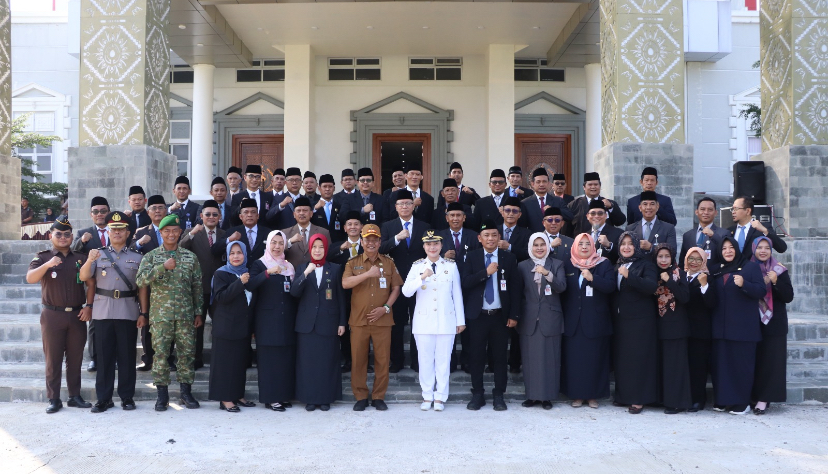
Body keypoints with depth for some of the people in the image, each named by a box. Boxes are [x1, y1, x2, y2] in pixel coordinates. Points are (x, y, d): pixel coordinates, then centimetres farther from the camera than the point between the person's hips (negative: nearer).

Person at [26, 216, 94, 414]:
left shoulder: (81, 258, 9)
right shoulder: (42, 257, 2)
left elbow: (91, 283, 7)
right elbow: (30, 278, -15)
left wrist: (88, 306, -4)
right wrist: (47, 265, -31)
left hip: (77, 315, 2)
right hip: (52, 315, -2)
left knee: (75, 358, 8)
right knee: (53, 358, 3)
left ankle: (75, 396, 16)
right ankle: (53, 399, 8)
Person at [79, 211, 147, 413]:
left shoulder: (136, 257, 8)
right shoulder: (98, 255, 9)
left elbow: (142, 288, 6)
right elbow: (83, 277, -4)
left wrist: (144, 313, 0)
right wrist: (90, 261, -23)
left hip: (129, 313, 0)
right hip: (103, 312, 1)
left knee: (127, 356, 5)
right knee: (104, 356, 4)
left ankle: (127, 397, 13)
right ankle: (103, 398, 11)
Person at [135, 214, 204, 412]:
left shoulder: (190, 257, 8)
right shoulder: (151, 256, 5)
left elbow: (197, 286, 10)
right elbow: (141, 280, -11)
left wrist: (198, 312, 6)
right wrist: (163, 267, -20)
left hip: (185, 314, 1)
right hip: (161, 314, -1)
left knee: (187, 352, 3)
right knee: (160, 353, 0)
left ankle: (186, 393, 13)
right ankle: (162, 394, 10)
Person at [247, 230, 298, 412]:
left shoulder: (288, 266, 16)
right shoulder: (259, 264, 1)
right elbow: (250, 285, -18)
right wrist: (268, 273, -29)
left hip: (287, 319, 5)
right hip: (267, 319, -4)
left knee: (287, 356, 4)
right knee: (269, 357, -4)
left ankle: (284, 395, 13)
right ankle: (270, 398, 2)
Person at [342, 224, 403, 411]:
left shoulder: (389, 262, 7)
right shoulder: (353, 263, 5)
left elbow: (396, 288, 6)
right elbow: (345, 283, -12)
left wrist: (386, 307, -8)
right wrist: (368, 274, -22)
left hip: (382, 319, 0)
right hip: (359, 319, 0)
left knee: (383, 359, 3)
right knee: (358, 359, 3)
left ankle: (378, 397, 14)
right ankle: (361, 397, 13)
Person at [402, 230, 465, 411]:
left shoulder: (451, 266, 4)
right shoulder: (417, 266, 3)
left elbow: (457, 294, 6)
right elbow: (406, 291, -7)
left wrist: (460, 320, 6)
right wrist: (422, 277, -20)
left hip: (446, 320, 0)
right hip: (424, 320, 0)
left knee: (443, 359, 3)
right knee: (425, 359, 5)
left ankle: (440, 397, 13)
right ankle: (427, 396, 16)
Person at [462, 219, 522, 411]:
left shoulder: (509, 258, 3)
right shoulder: (472, 257, 4)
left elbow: (515, 288, 2)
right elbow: (465, 282, -7)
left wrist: (514, 315, -3)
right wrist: (486, 272, -18)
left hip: (500, 315, 0)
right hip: (478, 315, 0)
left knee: (500, 356, 5)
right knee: (476, 356, 5)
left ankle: (499, 395, 16)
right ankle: (477, 395, 16)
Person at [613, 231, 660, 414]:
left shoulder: (646, 264, -3)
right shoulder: (617, 266, 14)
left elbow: (652, 286, -20)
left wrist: (629, 276, -27)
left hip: (640, 320, -6)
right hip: (620, 319, 6)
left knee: (638, 357, -4)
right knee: (621, 356, 8)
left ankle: (638, 399, 2)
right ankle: (623, 395, 17)